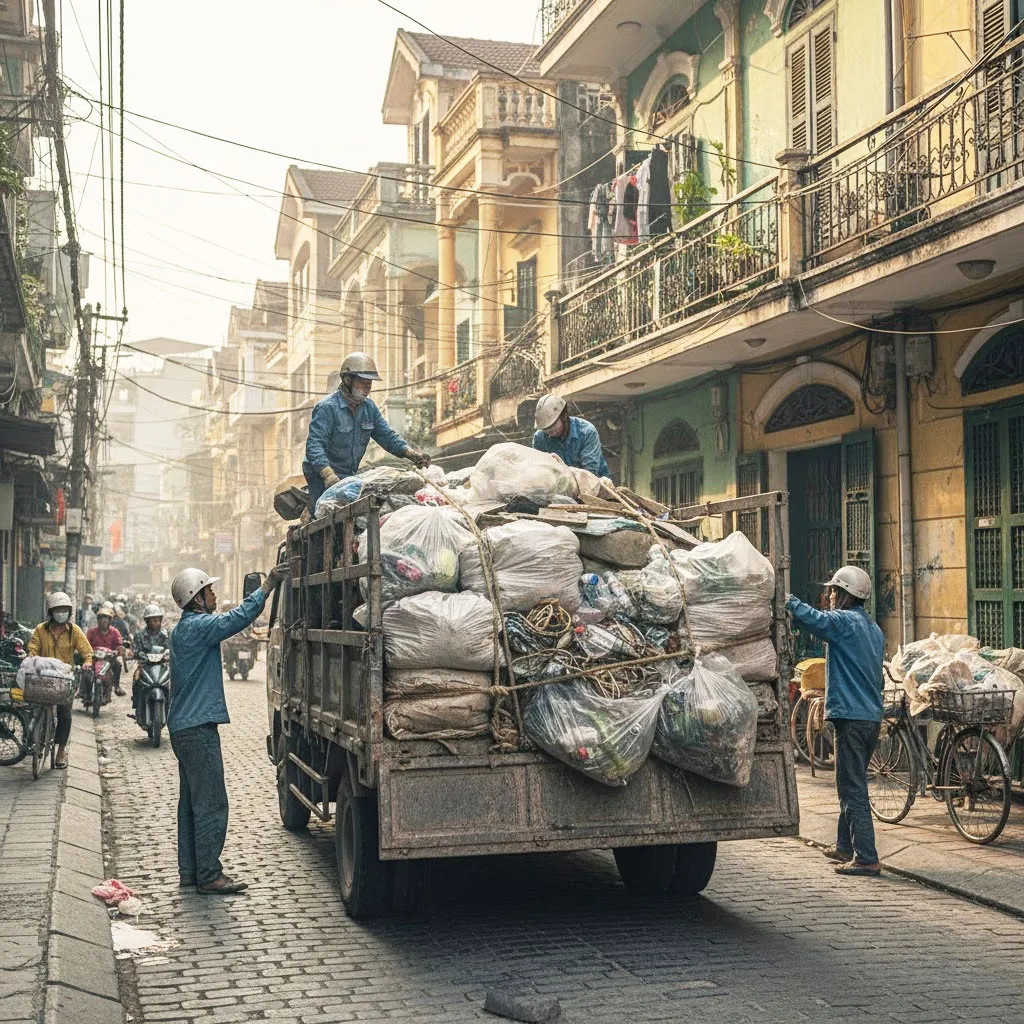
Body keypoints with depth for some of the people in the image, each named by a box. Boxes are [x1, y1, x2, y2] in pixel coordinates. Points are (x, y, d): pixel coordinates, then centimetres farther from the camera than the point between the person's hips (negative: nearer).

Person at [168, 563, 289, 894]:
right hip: (198, 729, -11)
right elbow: (239, 617, -23)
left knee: (191, 801, 13)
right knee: (211, 804, -7)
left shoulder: (184, 628, 17)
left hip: (183, 726, 11)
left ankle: (189, 870, 18)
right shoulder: (198, 627, -16)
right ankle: (208, 875, -4)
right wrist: (268, 585, -19)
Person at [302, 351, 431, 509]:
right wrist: (328, 474, -40)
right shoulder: (327, 408, -16)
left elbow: (387, 436, 11)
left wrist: (410, 453, -7)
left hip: (350, 477, 7)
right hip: (323, 479, -7)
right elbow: (314, 445, -24)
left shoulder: (369, 407, 9)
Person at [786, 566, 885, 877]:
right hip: (872, 716, 9)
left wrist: (786, 598, -12)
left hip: (851, 718, -9)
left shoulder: (843, 621, -10)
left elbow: (809, 617, -26)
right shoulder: (874, 628, 17)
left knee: (853, 790, -7)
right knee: (851, 785, 20)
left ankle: (866, 858, -9)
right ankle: (845, 846, 30)